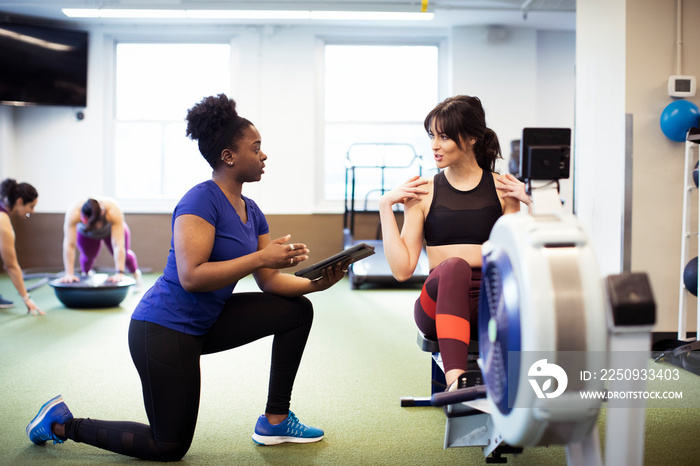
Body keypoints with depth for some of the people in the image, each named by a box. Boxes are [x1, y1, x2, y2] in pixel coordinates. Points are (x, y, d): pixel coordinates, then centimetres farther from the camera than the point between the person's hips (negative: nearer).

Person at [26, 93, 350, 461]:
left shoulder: (251, 212, 7)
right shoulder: (201, 200, -20)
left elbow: (269, 281, 6)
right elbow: (191, 276, -30)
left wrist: (315, 283, -11)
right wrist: (261, 256, -29)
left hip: (204, 323, 9)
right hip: (164, 329, -9)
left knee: (298, 310, 3)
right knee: (169, 447, 1)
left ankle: (275, 421, 11)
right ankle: (64, 422, 19)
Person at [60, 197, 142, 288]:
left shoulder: (114, 212, -45)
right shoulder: (73, 213, -42)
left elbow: (118, 245, -48)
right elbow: (69, 244, -44)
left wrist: (120, 273, -52)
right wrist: (69, 274, -48)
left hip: (111, 229, -1)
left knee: (123, 254, -4)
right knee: (88, 255, -5)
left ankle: (136, 273, 30)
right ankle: (85, 273, 32)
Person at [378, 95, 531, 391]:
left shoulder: (502, 189, 10)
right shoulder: (422, 192, 9)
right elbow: (402, 270, 1)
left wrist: (532, 205, -1)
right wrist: (385, 207, -1)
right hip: (438, 306, -1)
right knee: (454, 265, -35)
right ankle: (455, 379, -48)